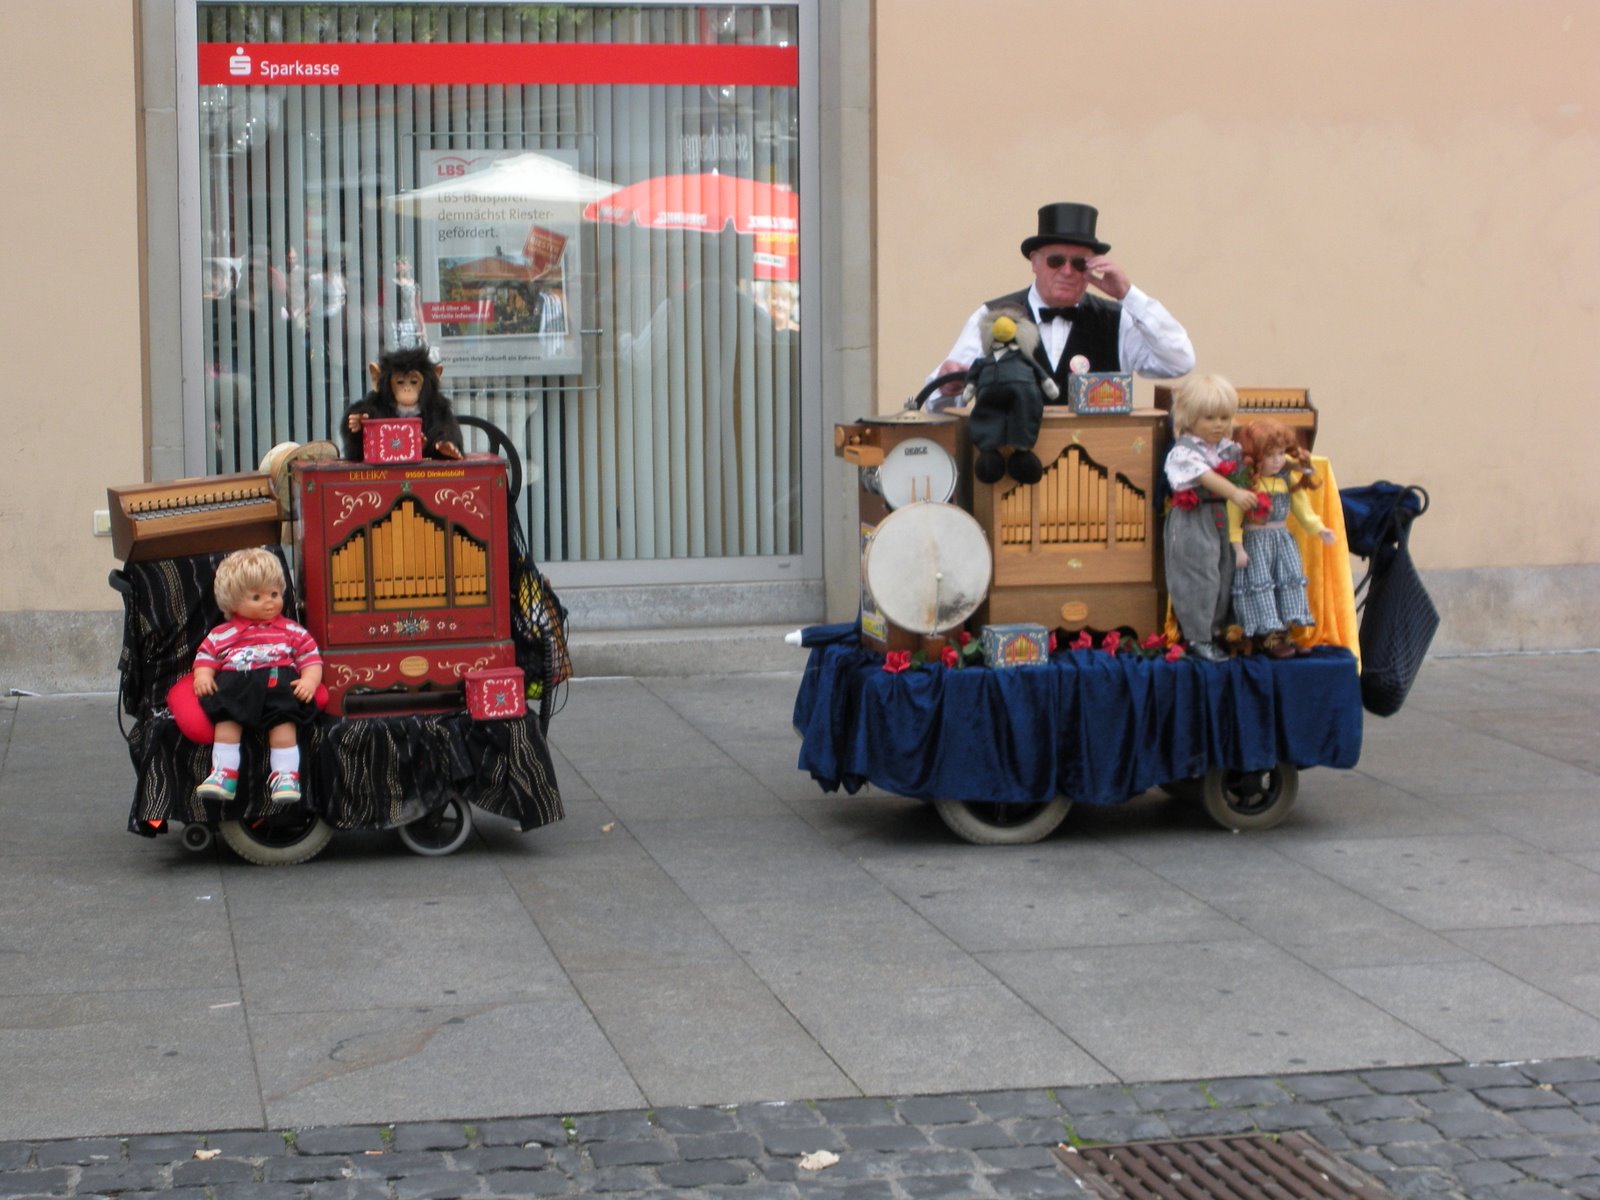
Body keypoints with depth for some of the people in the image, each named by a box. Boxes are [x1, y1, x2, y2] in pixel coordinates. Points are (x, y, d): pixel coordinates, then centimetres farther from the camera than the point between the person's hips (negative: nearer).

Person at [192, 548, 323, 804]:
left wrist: (309, 680, -7)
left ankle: (286, 775, -25)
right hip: (233, 685, 1)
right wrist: (202, 676, -4)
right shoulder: (222, 634, 23)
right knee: (226, 720, -25)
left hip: (279, 682, -1)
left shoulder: (292, 631, 21)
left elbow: (311, 658, 14)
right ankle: (224, 774, -24)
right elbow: (205, 657, 19)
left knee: (283, 721, -26)